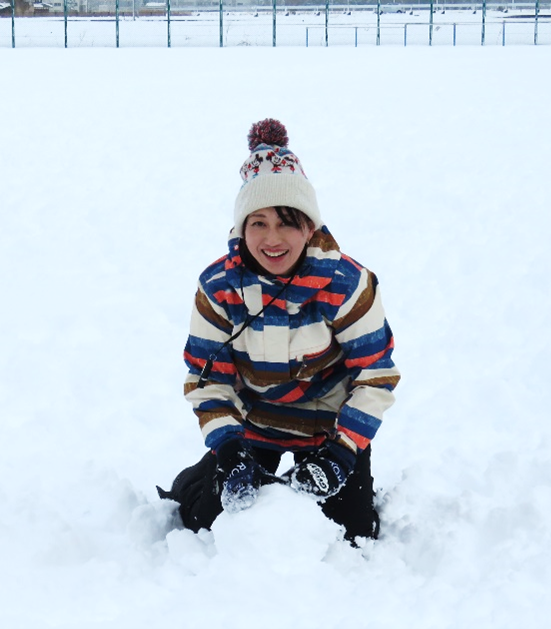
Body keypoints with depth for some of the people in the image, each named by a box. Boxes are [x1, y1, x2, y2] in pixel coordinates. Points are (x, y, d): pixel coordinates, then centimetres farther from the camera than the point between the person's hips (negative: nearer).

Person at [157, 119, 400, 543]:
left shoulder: (347, 284, -22)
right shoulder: (218, 287, -16)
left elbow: (376, 374, -16)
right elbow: (207, 377, -9)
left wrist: (340, 454, -23)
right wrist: (229, 453, -22)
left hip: (330, 425, -1)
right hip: (252, 425, 2)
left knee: (350, 540, -4)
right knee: (204, 518, -3)